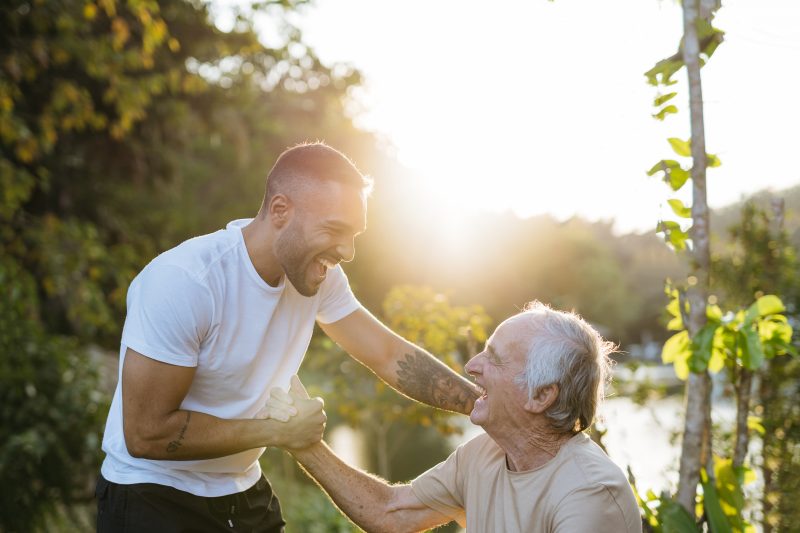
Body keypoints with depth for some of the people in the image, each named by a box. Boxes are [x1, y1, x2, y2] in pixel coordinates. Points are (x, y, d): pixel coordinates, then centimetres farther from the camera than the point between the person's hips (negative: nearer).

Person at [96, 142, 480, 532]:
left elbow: (391, 356, -1)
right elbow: (146, 434, -26)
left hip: (245, 495, 6)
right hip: (152, 499, -6)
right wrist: (279, 431, -21)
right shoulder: (181, 281, -28)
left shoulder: (318, 273, -8)